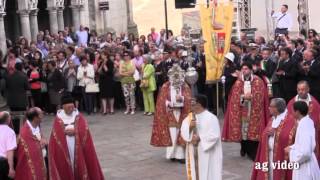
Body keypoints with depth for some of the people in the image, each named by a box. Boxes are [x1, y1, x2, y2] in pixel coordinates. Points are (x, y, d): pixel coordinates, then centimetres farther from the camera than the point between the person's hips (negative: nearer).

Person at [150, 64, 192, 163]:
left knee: (181, 134, 2)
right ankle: (172, 154, 7)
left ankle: (180, 154, 7)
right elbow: (162, 100, 1)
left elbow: (189, 100, -6)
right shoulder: (165, 87, 4)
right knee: (171, 134, -2)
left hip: (182, 113, 1)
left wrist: (182, 99, -25)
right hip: (170, 113, -1)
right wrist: (168, 104, -17)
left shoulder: (185, 87, 5)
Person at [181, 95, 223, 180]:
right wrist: (189, 127, -21)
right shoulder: (190, 117, 7)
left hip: (206, 153, -6)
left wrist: (200, 138, -21)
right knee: (194, 173, 12)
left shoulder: (211, 118, -12)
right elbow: (183, 131, -1)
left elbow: (214, 135, -17)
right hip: (193, 152, 6)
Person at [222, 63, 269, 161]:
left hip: (254, 110, -2)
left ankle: (253, 152, 0)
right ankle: (244, 148, 21)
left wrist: (251, 96, -20)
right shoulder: (238, 82, 7)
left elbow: (260, 95, -6)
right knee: (242, 128, 2)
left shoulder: (258, 81, 1)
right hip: (242, 109, 2)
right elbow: (235, 96, 0)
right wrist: (244, 96, -17)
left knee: (254, 129, -5)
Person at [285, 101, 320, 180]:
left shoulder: (304, 125, -25)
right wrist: (291, 147, 5)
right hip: (306, 165, 9)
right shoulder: (308, 121, 4)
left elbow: (305, 152, -29)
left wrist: (291, 151, -14)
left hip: (304, 167, -9)